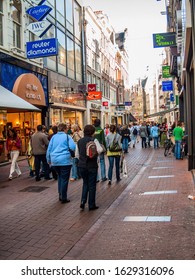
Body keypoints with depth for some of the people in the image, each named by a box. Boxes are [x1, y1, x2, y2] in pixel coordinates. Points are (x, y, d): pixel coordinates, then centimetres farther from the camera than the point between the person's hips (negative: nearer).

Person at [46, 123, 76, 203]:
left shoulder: (54, 137, 10)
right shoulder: (67, 137, -4)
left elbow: (49, 149, 12)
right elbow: (73, 147, -16)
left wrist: (49, 160, 21)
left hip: (54, 161, 5)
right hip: (65, 160, -5)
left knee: (60, 177, 21)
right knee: (64, 179, 3)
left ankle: (60, 195, 24)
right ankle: (63, 198, 7)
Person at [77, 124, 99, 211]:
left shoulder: (80, 141, 4)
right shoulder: (93, 140, -12)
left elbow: (78, 153, 9)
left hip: (81, 165, 5)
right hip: (92, 166, -4)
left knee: (85, 183, 20)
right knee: (92, 185, 7)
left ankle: (83, 201, 7)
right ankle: (91, 205, 14)